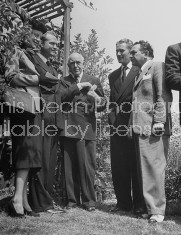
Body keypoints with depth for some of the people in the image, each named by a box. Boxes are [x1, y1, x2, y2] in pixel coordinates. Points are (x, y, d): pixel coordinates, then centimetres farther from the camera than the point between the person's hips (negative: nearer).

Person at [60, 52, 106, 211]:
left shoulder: (94, 81, 13)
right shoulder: (62, 82, 16)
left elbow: (102, 106, 8)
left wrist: (95, 97, -13)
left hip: (86, 128, -1)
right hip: (67, 128, 1)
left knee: (87, 165, -3)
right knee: (69, 165, 2)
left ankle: (89, 200, 6)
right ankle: (72, 199, 11)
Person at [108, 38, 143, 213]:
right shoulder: (113, 76, 19)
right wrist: (111, 116, 6)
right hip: (117, 125, 6)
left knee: (136, 165, 0)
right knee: (118, 166, 6)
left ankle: (139, 204, 10)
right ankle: (123, 203, 15)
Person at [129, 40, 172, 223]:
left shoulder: (158, 67, 0)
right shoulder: (140, 73, 24)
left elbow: (164, 97, -10)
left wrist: (159, 121, -18)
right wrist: (134, 124, 10)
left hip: (153, 128, -8)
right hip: (140, 128, 8)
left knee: (153, 168, -8)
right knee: (144, 170, 8)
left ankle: (157, 211, -3)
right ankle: (150, 206, 15)